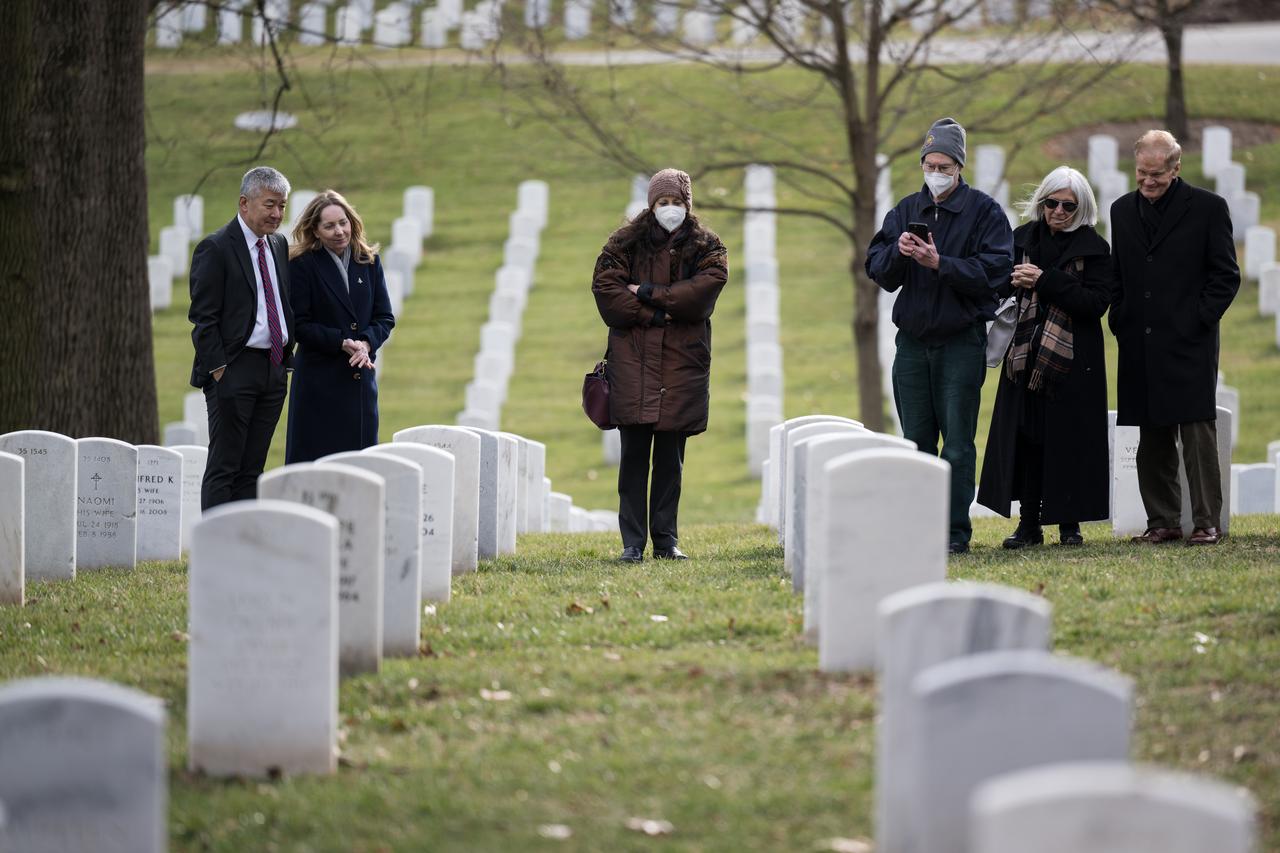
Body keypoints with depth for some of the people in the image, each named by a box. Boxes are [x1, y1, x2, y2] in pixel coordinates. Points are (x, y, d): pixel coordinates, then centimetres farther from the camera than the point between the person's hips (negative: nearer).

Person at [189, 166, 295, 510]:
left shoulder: (279, 246, 14)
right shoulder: (215, 248, -8)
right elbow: (203, 317, -10)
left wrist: (287, 357, 11)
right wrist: (217, 368, -15)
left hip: (273, 368, 7)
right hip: (234, 369, -7)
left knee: (252, 469, 7)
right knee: (224, 468, -6)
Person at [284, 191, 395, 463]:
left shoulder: (368, 262, 9)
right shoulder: (301, 265, -4)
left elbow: (384, 318, 9)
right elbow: (300, 325, -7)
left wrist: (366, 343, -11)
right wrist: (343, 343, -17)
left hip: (362, 377, 4)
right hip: (319, 381, -4)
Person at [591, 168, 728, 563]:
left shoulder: (705, 247, 10)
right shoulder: (625, 243, 8)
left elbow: (706, 287, -9)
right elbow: (605, 289, -4)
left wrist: (648, 293, -9)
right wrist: (654, 314, -10)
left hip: (682, 361, 1)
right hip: (632, 359, -1)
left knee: (671, 456, 4)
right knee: (634, 452, -5)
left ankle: (666, 539, 10)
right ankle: (632, 541, -3)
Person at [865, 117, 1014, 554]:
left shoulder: (984, 211, -2)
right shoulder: (905, 211, 12)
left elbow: (994, 271, -13)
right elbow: (877, 270, 7)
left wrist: (939, 263, -20)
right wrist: (898, 252, -14)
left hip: (962, 341, -4)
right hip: (912, 342, 4)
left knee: (957, 443, -4)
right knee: (917, 441, 6)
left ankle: (956, 531, -2)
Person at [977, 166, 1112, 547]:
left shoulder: (1093, 248, -1)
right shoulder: (1022, 239, 9)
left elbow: (1097, 302, -11)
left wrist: (1045, 281, -17)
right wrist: (1015, 283, -7)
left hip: (1072, 360, -3)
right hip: (1026, 355, 3)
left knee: (1070, 440, -2)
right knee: (1026, 437, -1)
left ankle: (1070, 523, 6)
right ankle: (1029, 523, 2)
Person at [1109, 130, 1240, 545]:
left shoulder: (1208, 208, 0)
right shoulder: (1123, 210, 13)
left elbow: (1226, 276, -1)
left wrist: (1197, 321, -9)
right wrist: (1120, 321, 6)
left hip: (1189, 344, -4)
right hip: (1141, 347, 5)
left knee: (1198, 433, -8)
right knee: (1152, 440, 6)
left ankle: (1207, 522, -5)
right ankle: (1162, 521, 11)